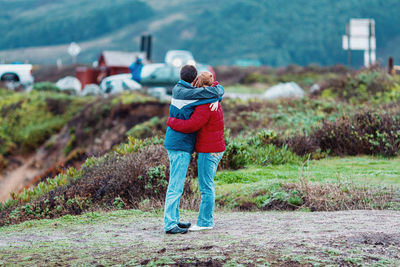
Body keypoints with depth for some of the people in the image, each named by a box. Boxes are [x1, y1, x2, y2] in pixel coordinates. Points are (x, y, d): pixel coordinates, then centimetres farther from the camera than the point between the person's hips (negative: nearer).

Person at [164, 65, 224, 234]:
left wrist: (215, 99, -9)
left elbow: (204, 92, 13)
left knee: (176, 184, 16)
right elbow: (217, 91, -19)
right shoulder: (187, 93, -18)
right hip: (181, 145, -10)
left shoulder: (178, 89, 10)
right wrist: (219, 88, 4)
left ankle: (173, 220, 23)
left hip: (174, 143, 10)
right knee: (176, 185, -8)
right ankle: (170, 224, -6)